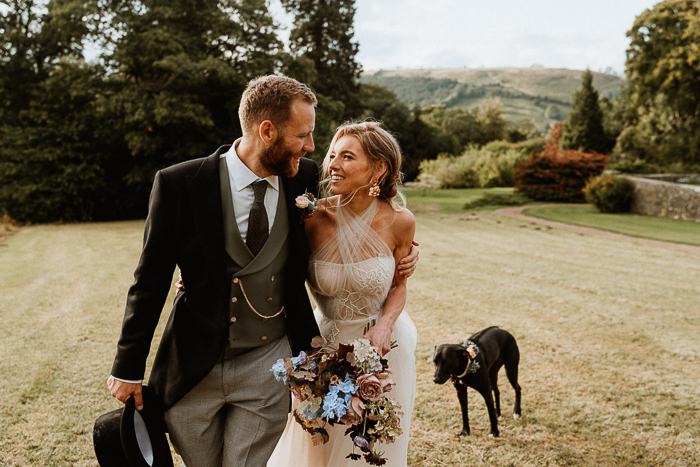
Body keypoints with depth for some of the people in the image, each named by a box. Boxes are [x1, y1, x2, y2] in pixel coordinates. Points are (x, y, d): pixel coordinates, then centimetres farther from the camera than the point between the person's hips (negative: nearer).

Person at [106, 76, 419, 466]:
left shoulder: (304, 178, -5)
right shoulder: (179, 185, -14)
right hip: (191, 368, -1)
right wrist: (129, 368, -2)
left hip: (266, 367, 1)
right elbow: (151, 282, -6)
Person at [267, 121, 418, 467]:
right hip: (325, 344, 0)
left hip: (383, 345, 0)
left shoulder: (398, 221, -16)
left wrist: (386, 324, -18)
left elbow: (398, 285, 0)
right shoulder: (314, 217, -18)